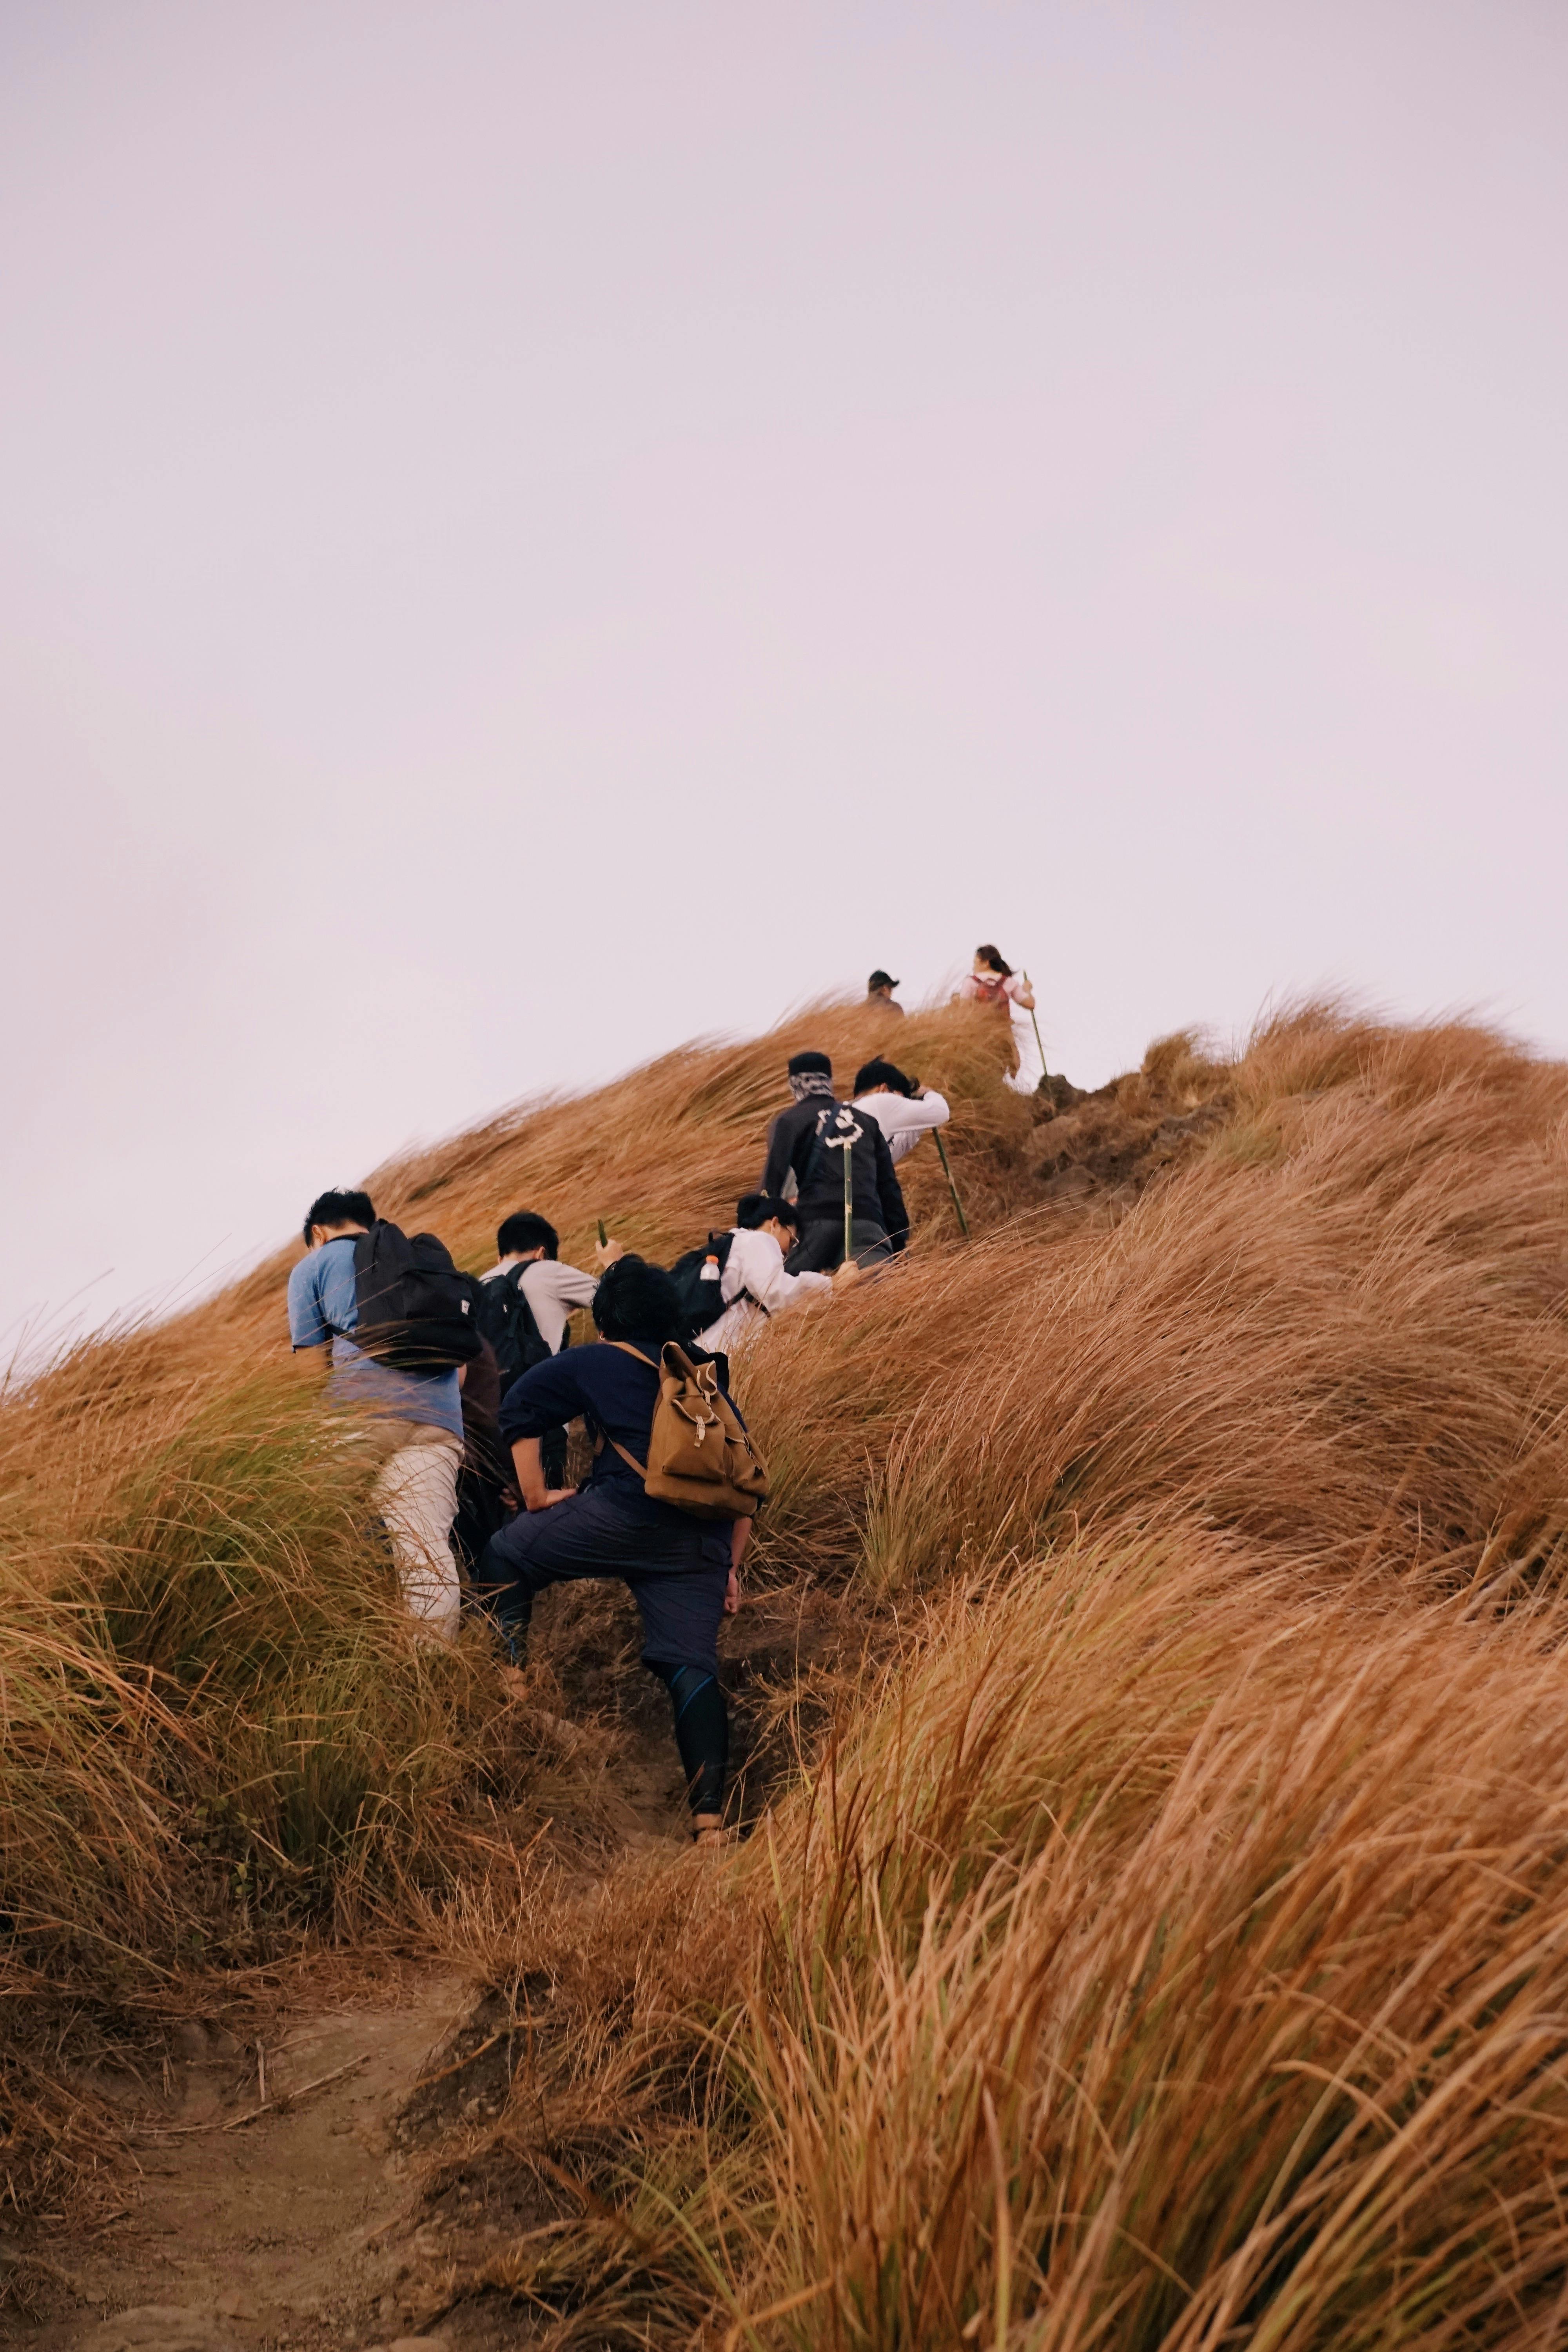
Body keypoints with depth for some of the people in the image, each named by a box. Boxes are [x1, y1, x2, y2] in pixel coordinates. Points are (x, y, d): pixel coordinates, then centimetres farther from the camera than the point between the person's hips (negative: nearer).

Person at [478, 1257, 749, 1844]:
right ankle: (709, 1814, -11)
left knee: (503, 1558, 16)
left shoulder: (593, 1363, 16)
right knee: (692, 1668, 1)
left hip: (630, 1514, -4)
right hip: (703, 1544, 5)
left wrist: (536, 1497, 14)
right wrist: (731, 1565, 25)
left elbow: (518, 1405, 11)